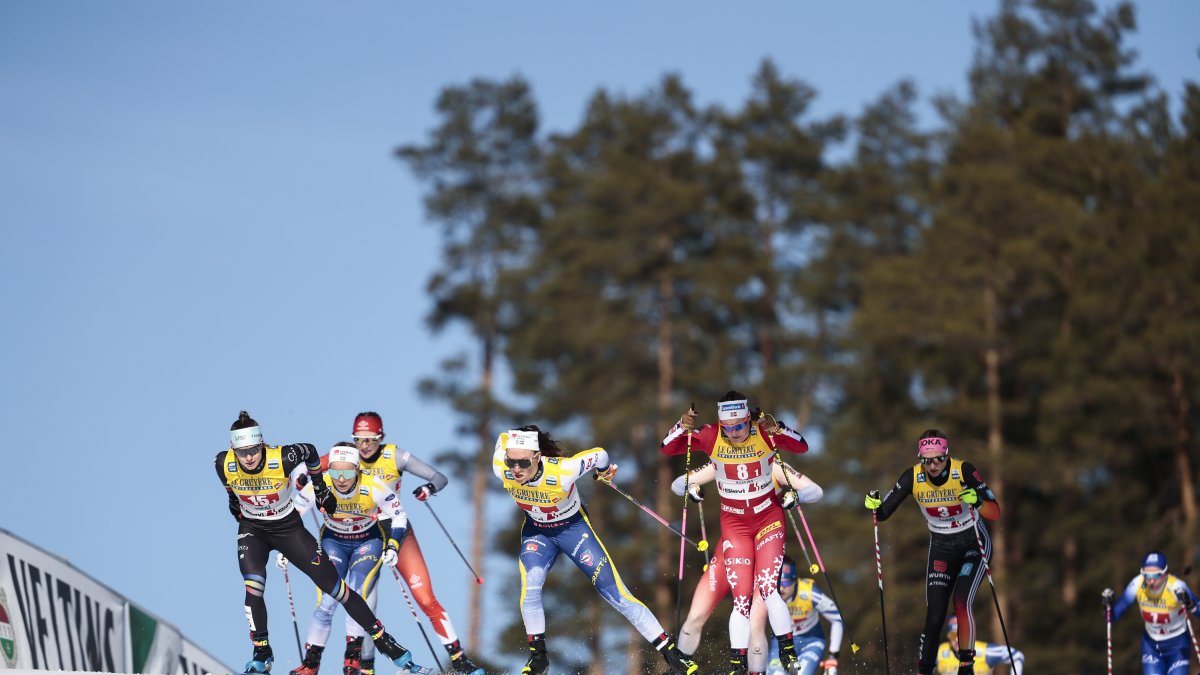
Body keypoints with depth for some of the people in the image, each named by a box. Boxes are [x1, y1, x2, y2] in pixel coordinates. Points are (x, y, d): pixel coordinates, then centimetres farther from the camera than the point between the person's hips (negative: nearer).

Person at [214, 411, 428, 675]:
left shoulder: (282, 459, -28)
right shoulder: (223, 465, -21)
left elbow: (310, 451, -5)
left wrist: (320, 489, 4)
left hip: (288, 528, -1)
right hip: (252, 530, 1)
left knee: (335, 587, -1)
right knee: (253, 588, -23)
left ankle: (384, 641, 8)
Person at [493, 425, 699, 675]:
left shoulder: (560, 472, -39)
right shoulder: (501, 470, -27)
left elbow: (599, 456, -21)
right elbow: (504, 437, -6)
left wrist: (604, 471, 1)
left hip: (574, 527, -3)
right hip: (536, 530, 3)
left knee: (615, 593, -5)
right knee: (530, 585, -23)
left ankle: (671, 652, 2)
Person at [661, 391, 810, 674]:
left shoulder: (764, 433, -16)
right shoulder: (711, 436, -14)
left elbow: (802, 447, -26)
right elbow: (667, 449, -14)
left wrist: (777, 430, -42)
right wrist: (682, 428, -34)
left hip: (769, 517, -1)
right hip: (734, 522, 1)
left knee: (767, 588, -16)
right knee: (741, 598, -7)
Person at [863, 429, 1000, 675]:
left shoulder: (964, 471, -22)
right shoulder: (912, 477, -16)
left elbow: (995, 513, -24)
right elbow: (884, 512, -11)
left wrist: (977, 503, -44)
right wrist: (874, 506, -33)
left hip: (974, 543, -2)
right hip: (941, 547, 2)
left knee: (961, 602, -20)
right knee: (935, 614, -6)